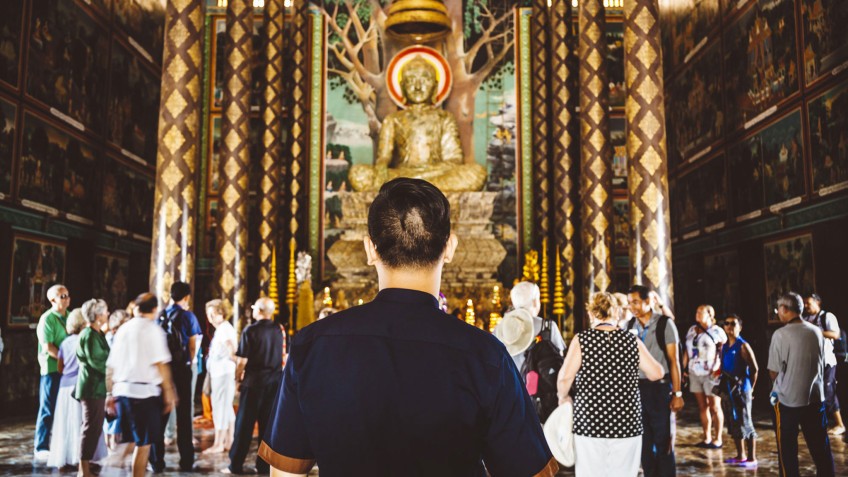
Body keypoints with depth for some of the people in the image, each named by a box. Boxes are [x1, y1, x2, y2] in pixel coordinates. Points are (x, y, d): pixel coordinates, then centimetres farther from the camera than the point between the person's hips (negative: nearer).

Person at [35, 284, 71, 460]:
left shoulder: (69, 316, 12)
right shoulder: (47, 319, -10)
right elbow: (47, 347, -17)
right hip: (52, 369, -7)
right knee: (48, 409, 0)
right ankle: (41, 447, 9)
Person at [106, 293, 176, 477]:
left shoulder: (123, 329, 12)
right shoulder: (152, 329, -5)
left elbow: (110, 366, 12)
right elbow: (161, 363, -14)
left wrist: (110, 394, 19)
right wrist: (168, 392, -9)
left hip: (121, 390, 6)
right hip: (145, 392, -6)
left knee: (132, 440, 18)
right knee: (144, 443, 5)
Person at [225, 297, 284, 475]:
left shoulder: (251, 330, -11)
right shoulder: (279, 330, 2)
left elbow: (242, 361, -11)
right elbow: (284, 357, 9)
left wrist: (238, 379, 2)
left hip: (254, 381, -4)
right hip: (275, 382, 4)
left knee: (244, 423, 4)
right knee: (268, 424, 9)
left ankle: (236, 465, 8)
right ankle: (264, 465, 13)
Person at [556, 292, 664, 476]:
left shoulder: (581, 340, -5)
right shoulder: (632, 340, 2)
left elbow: (564, 378, -13)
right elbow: (656, 373, 7)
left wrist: (563, 396, 6)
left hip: (589, 422, -2)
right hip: (627, 423, 2)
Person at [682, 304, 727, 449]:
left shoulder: (716, 331, -4)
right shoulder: (692, 330, 12)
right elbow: (687, 351, 15)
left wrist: (719, 366, -14)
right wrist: (684, 369, 11)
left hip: (711, 375, -5)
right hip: (695, 373, 5)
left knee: (714, 407, 1)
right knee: (702, 406, 9)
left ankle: (718, 439, 8)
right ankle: (707, 438, 17)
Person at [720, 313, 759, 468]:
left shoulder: (743, 346, -11)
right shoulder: (725, 347, 11)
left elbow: (754, 369, -13)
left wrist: (750, 388, -7)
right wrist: (724, 385, 8)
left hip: (741, 390, -8)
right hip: (729, 390, 8)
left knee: (745, 424, -3)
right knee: (733, 424, 13)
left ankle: (752, 458, 5)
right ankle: (740, 456, 24)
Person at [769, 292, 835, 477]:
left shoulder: (781, 334, -15)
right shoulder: (817, 332, 0)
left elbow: (774, 372, -9)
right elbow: (821, 364, 13)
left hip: (787, 399, -4)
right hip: (815, 397, 5)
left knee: (787, 450, 8)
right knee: (821, 447, 14)